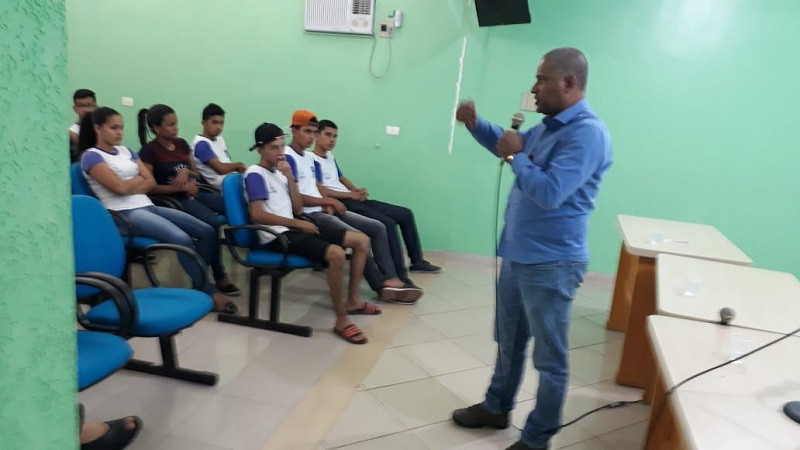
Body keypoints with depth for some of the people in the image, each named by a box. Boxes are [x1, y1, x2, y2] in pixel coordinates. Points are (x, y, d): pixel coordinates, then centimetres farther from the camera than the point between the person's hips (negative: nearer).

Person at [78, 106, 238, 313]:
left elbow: (151, 182, 11)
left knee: (207, 231, -8)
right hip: (124, 214, -8)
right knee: (181, 239, -31)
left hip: (148, 206, 8)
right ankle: (208, 292, -17)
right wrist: (139, 179, 5)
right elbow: (120, 188, -13)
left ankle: (199, 284, 2)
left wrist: (130, 185, -5)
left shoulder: (126, 151, 20)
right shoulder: (91, 157, -1)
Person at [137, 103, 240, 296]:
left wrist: (186, 172, -4)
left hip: (194, 193, 7)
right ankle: (218, 276, -15)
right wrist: (180, 187, -16)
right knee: (212, 223, -30)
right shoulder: (149, 151, -5)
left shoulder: (182, 144, 13)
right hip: (173, 199, -7)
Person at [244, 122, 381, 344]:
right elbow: (257, 215, -18)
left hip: (293, 228, 9)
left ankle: (352, 300, 13)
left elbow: (298, 208, 12)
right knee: (336, 253, -33)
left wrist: (289, 177, 0)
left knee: (362, 240, 4)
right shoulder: (255, 174, -6)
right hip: (277, 235, -9)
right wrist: (298, 223, -15)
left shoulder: (279, 172, 18)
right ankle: (341, 320, -21)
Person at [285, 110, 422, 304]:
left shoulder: (309, 157, 18)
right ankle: (382, 285, -7)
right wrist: (329, 201, -11)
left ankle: (391, 279, -6)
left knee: (377, 227, -1)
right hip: (307, 215, -10)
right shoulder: (287, 157, -10)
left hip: (323, 210, 10)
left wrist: (327, 203, 1)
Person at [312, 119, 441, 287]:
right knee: (387, 223, -30)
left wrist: (357, 190, 8)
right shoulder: (313, 160, -7)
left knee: (405, 214, 9)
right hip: (339, 204, -10)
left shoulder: (330, 156, 22)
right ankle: (401, 278, -29)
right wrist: (351, 194, -14)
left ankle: (417, 261, 21)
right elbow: (320, 191, -17)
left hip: (352, 199, 10)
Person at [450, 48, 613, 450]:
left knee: (549, 357, 7)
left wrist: (515, 156, -15)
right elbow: (511, 145, 26)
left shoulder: (587, 133, -20)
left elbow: (549, 193, -29)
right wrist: (475, 124, 9)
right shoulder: (549, 125, 10)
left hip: (550, 264, -10)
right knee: (508, 340, 23)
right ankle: (496, 407, 42)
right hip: (518, 254, 10)